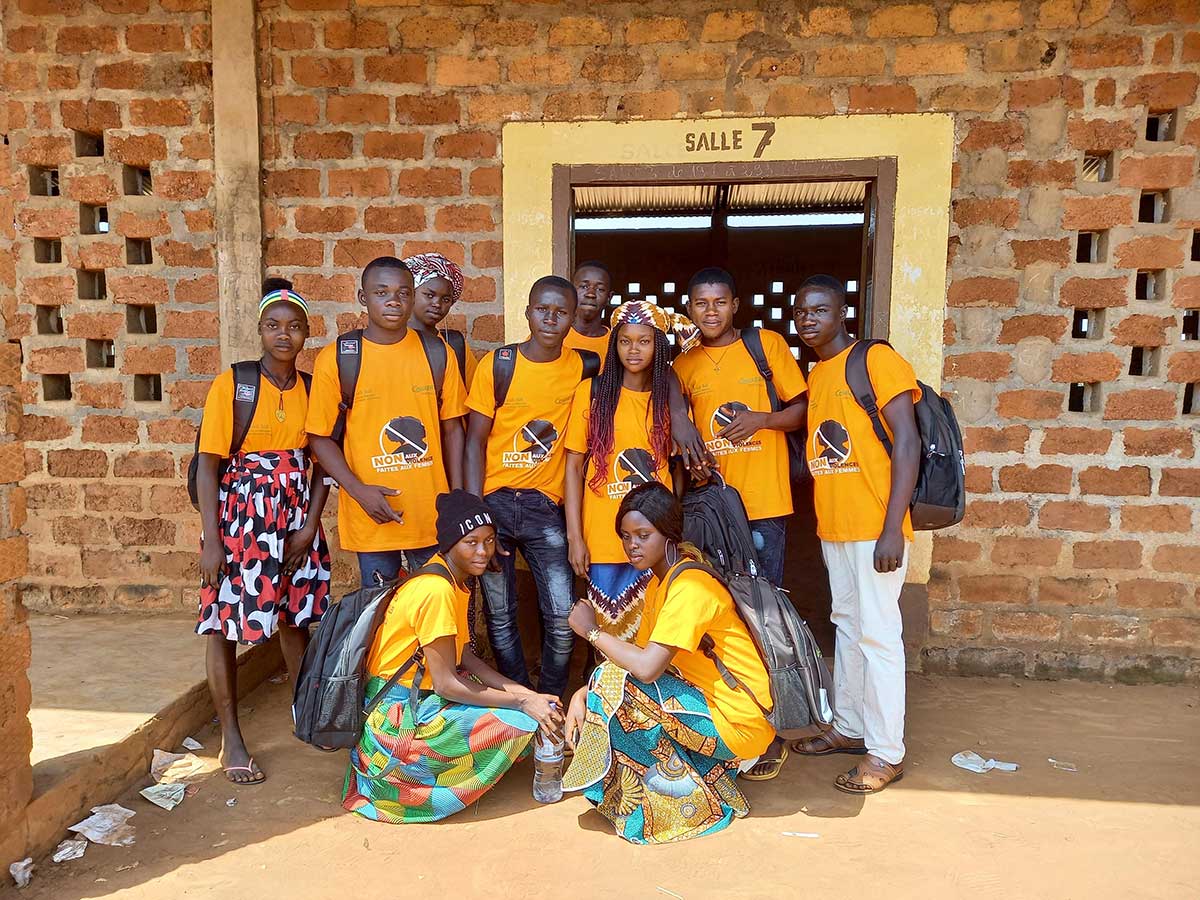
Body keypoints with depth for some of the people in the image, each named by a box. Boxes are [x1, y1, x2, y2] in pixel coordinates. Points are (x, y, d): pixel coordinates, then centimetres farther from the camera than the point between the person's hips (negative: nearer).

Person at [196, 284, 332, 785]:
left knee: (295, 616, 14)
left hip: (296, 516, 4)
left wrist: (310, 526, -3)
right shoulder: (231, 384, -7)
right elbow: (208, 464, -8)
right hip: (239, 515, -4)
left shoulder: (312, 389, 5)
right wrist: (211, 538, -13)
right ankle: (231, 739, 15)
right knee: (225, 623, 1)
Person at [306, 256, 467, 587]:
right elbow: (321, 437, -1)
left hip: (432, 512, 2)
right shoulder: (335, 359, -4)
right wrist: (358, 490, -14)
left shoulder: (438, 354, 1)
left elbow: (452, 429, 6)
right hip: (372, 516, -1)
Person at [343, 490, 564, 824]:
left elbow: (465, 658, 7)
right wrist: (523, 702, -16)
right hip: (394, 717, -9)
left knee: (518, 698, 8)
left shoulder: (455, 580, 6)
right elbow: (446, 684, -22)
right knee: (519, 721, -15)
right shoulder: (436, 590, -24)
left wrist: (521, 691, -6)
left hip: (417, 696, 9)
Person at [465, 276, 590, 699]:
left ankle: (550, 702, 20)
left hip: (545, 506, 1)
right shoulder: (497, 364, -5)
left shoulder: (582, 368, 0)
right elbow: (475, 441, -4)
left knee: (562, 616, -4)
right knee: (499, 614, 7)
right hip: (495, 501, -1)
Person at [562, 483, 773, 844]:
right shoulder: (658, 582, 9)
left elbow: (646, 667, -30)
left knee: (616, 683, -20)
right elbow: (640, 657, 6)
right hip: (705, 703, 9)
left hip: (737, 723, -9)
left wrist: (591, 630, -15)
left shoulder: (690, 586, -21)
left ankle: (673, 774, -3)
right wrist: (582, 694, -8)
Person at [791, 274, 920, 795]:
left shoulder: (876, 360, -9)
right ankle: (849, 727, 29)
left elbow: (907, 443, -15)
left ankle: (886, 752, 8)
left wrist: (892, 528, -20)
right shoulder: (815, 376, 14)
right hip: (833, 527, 8)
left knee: (877, 634, -2)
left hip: (874, 527, -7)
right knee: (847, 625, 15)